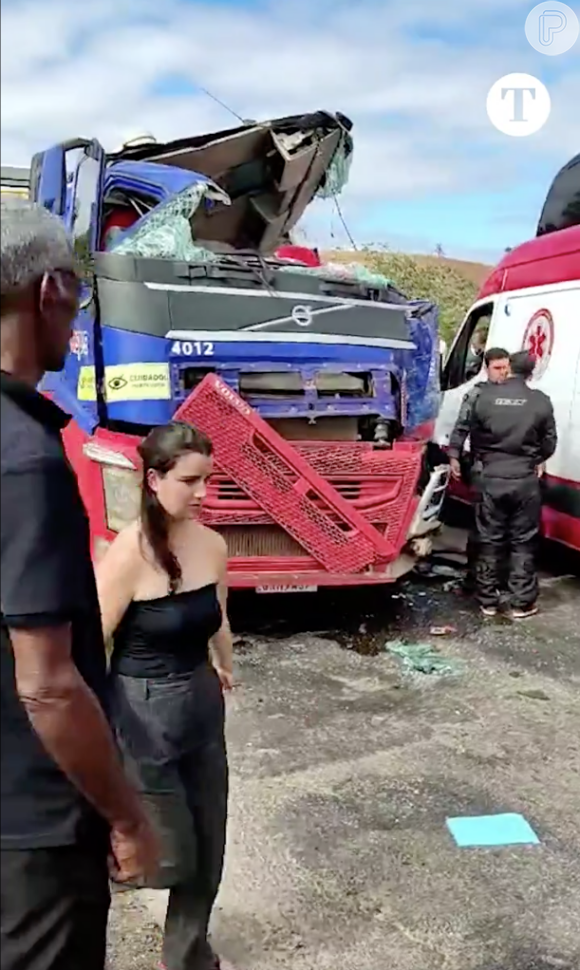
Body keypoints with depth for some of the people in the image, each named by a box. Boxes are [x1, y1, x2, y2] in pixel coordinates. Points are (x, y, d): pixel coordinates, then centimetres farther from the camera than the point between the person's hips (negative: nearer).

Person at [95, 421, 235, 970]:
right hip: (142, 713, -6)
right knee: (166, 853, 3)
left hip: (203, 706, 7)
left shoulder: (213, 545, -2)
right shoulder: (129, 554, -22)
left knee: (207, 849, 17)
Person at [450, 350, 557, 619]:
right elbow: (549, 442, 4)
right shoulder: (541, 401, -4)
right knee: (523, 542, 8)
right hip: (525, 480, -1)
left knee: (490, 541, 11)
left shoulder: (485, 396, -2)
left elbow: (474, 435, 7)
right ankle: (521, 603, 11)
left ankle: (488, 601, 17)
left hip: (491, 478, 1)